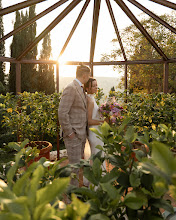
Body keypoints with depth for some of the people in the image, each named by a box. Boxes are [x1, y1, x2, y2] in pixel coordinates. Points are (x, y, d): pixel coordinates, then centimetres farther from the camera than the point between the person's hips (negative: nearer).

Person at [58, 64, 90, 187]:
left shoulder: (81, 89, 15)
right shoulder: (71, 88, -15)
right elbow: (62, 113, -21)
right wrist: (69, 133, -17)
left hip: (82, 134, 9)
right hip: (73, 135, -9)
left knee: (78, 163, 17)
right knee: (74, 165, -1)